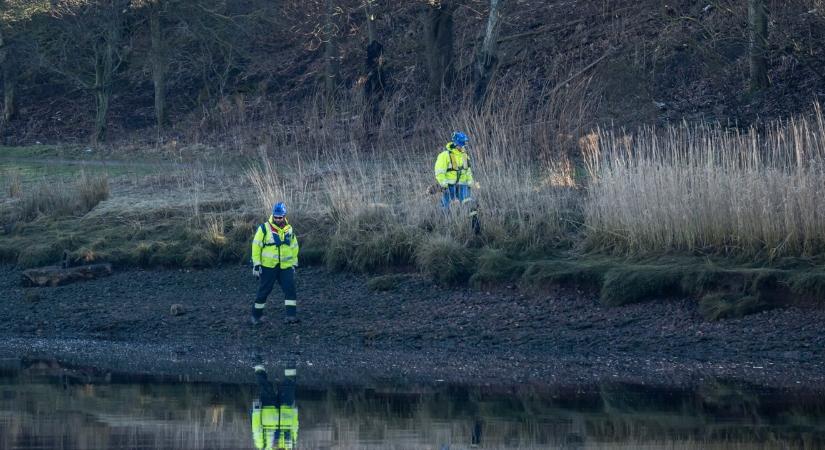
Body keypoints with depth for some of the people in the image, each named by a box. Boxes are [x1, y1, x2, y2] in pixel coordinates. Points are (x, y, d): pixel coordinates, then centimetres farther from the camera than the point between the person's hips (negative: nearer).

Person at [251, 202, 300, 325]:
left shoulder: (289, 230, 8)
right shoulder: (264, 229, -6)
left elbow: (294, 248, 19)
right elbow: (256, 246, -5)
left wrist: (294, 263, 17)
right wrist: (256, 264, -9)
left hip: (286, 267, 3)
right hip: (268, 267, -3)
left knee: (290, 289, -9)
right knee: (263, 291, 4)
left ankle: (291, 315, -9)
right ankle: (256, 315, 17)